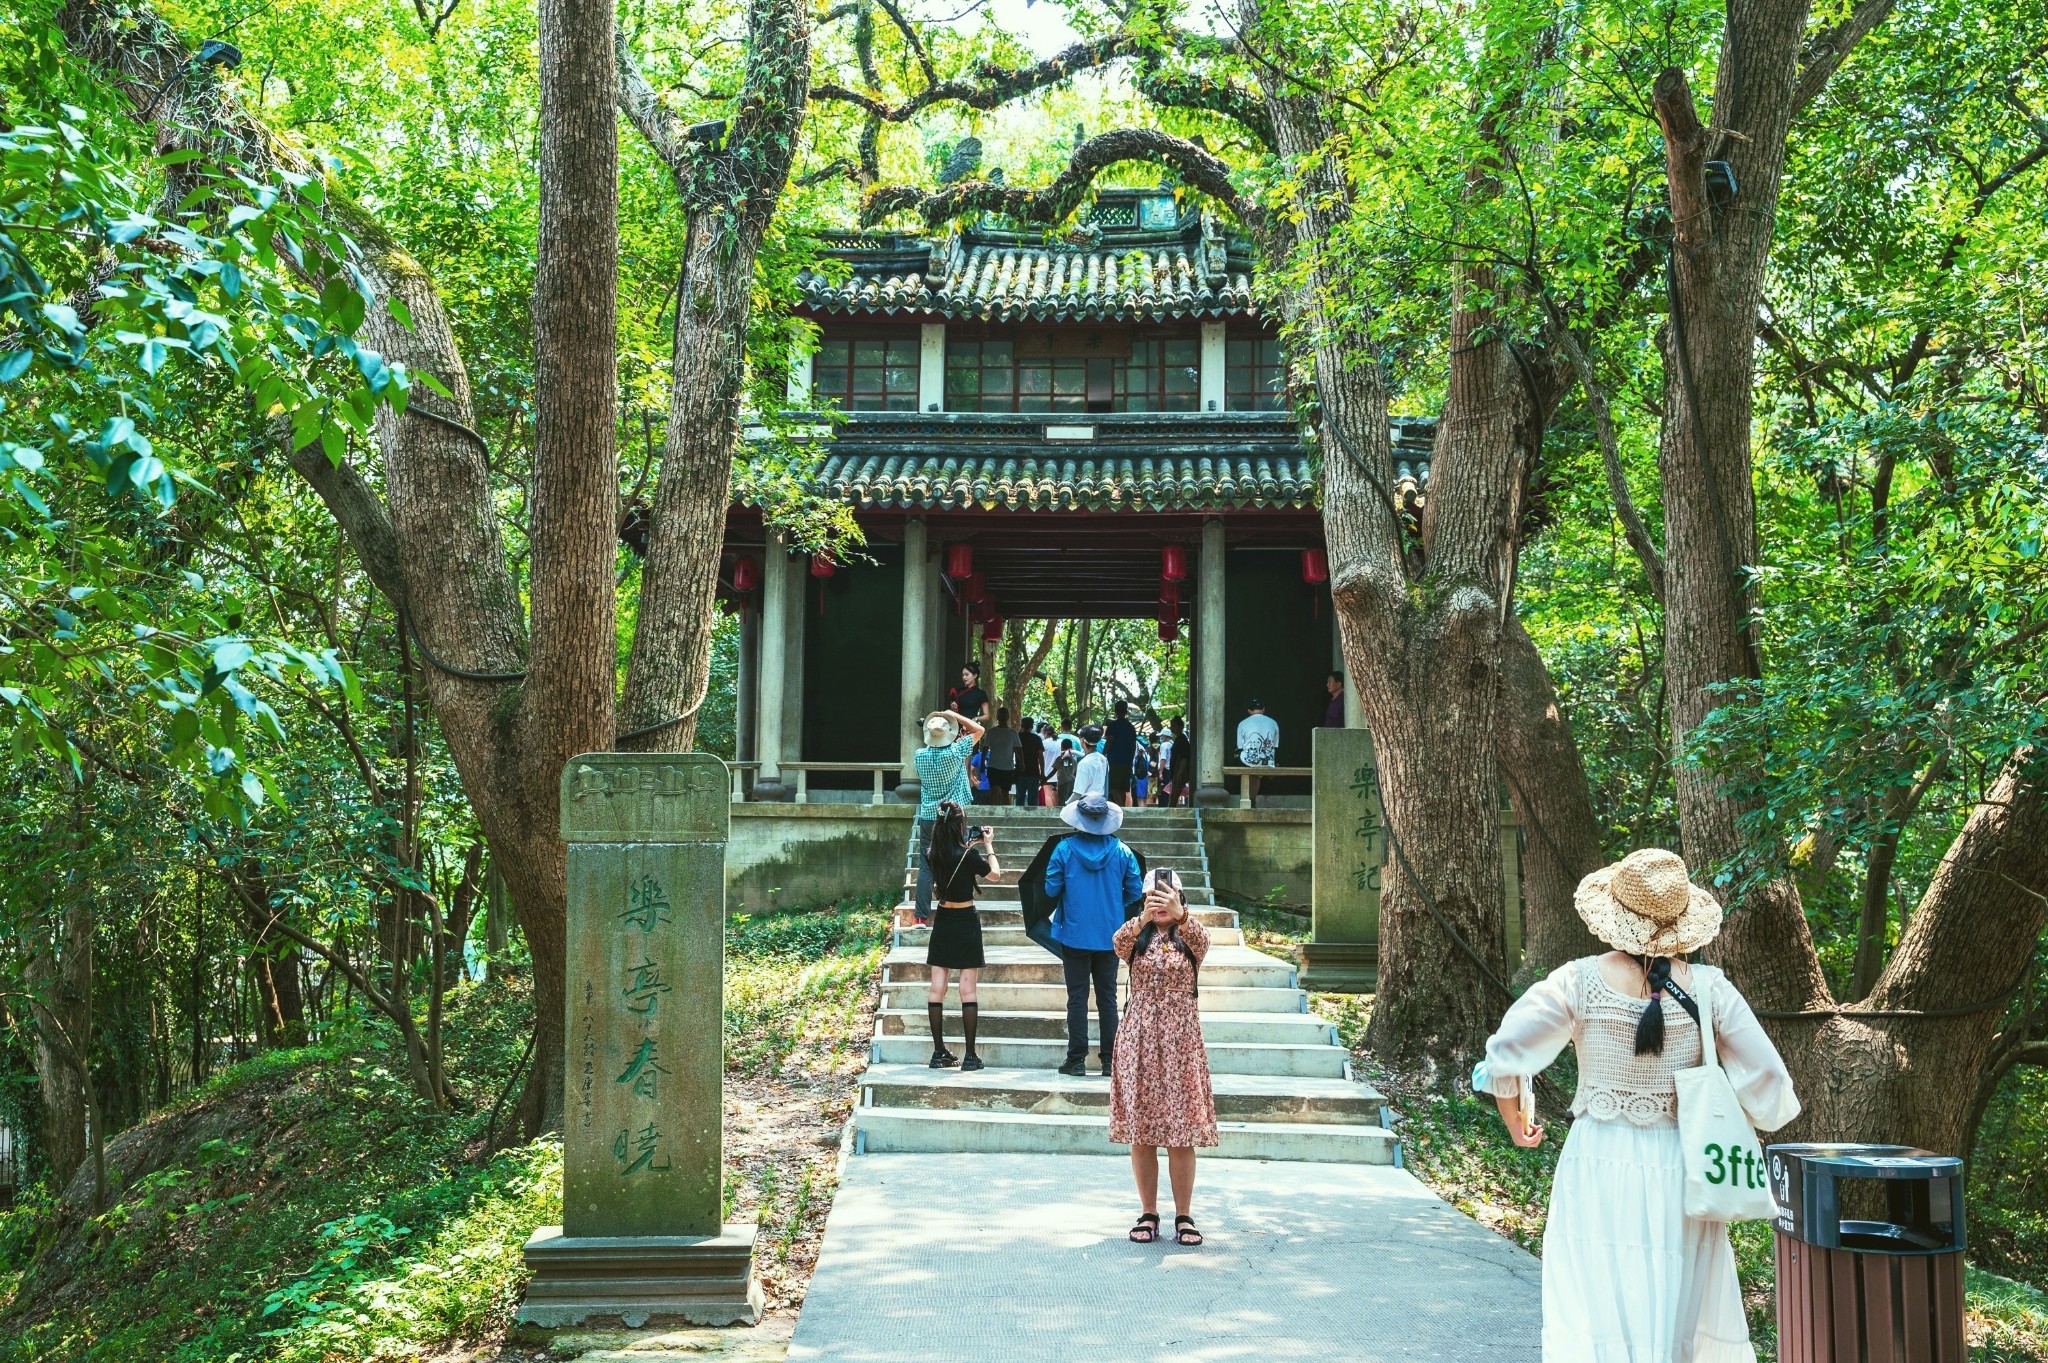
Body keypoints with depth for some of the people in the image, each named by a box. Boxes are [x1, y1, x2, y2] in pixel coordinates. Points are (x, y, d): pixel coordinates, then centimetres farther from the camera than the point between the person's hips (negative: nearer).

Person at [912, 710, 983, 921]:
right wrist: (954, 715, 2)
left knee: (925, 867, 3)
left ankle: (922, 916, 2)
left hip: (928, 817, 2)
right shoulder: (956, 752, -12)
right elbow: (979, 730, -2)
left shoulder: (920, 755, -4)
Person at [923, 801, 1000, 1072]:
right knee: (968, 990, 0)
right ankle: (970, 1055, 1)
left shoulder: (932, 854, -5)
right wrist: (988, 845, 9)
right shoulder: (969, 855, -18)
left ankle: (939, 1053, 10)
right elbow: (995, 873, -1)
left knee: (937, 988, 8)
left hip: (942, 921, 4)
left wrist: (969, 846, 16)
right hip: (966, 922, -4)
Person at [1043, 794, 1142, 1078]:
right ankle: (1110, 1061, 9)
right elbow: (1135, 891, -1)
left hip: (1075, 934, -2)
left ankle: (1077, 1060, 3)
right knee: (1107, 997, 9)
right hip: (1109, 936, 2)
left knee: (1077, 997, 4)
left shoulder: (1064, 849, -8)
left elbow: (1051, 890, -6)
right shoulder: (1121, 851, -4)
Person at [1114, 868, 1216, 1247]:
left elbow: (1202, 940, -23)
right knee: (1140, 1131, 3)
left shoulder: (1190, 936, 3)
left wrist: (1179, 915, -44)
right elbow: (1119, 942, -21)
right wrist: (1143, 917, -42)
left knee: (1182, 1130, -1)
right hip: (1139, 1037, 1)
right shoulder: (1136, 937, 4)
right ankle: (1148, 1214, 13)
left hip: (1181, 1038, -1)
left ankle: (1184, 1216, 9)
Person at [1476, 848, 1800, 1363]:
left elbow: (1504, 1056, -9)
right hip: (1680, 1172, 1)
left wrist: (1515, 1121, 9)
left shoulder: (1580, 981, -8)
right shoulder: (1709, 989, -4)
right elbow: (1769, 1086, -2)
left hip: (1598, 1169, -1)